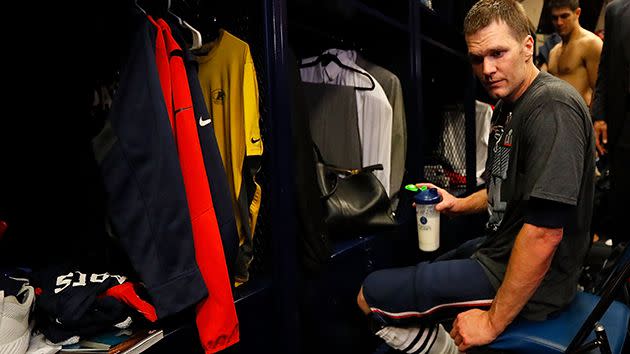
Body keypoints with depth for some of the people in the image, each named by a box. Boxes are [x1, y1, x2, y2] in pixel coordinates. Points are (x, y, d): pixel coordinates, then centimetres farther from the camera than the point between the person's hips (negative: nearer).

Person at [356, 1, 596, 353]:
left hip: (533, 281, -10)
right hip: (501, 249, 10)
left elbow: (545, 232, -29)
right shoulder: (508, 105, 10)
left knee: (370, 295, -7)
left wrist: (494, 321, -22)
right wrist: (461, 204, 8)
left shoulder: (553, 107, -23)